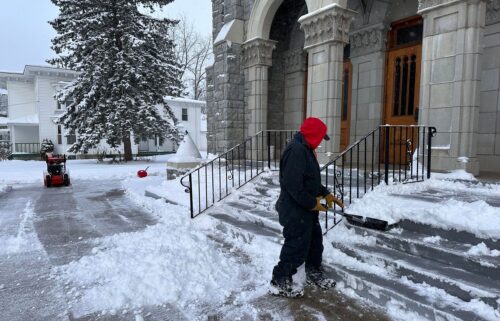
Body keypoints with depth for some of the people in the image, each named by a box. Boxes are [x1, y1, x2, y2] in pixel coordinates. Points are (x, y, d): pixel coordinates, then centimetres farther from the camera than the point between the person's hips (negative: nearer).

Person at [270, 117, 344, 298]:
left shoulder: (305, 150, 12)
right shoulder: (296, 150, -23)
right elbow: (292, 184, -29)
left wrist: (326, 194, 12)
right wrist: (311, 203, -20)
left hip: (306, 209, 11)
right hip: (295, 210, -11)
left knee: (315, 241, 22)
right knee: (296, 248, -1)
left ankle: (314, 274, 41)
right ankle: (279, 284, 14)